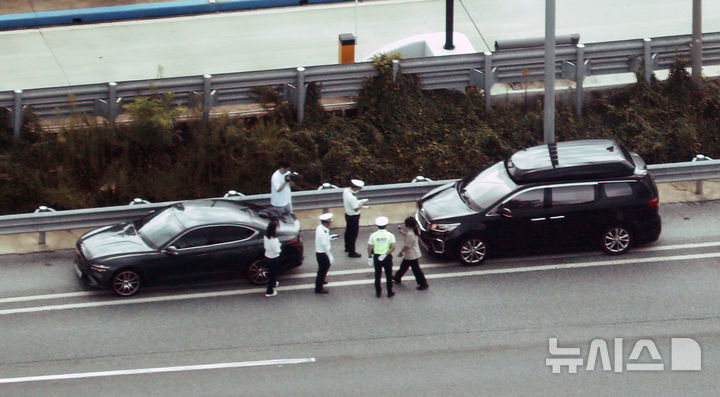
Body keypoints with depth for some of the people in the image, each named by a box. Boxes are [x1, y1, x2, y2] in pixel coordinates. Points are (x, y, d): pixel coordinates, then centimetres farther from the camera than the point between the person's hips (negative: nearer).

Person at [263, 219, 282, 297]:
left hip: (267, 256, 8)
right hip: (274, 258, -8)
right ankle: (269, 292, 15)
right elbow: (277, 251, -27)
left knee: (273, 272, 31)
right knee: (273, 273, 8)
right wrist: (279, 249, -5)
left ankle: (273, 283, 55)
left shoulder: (266, 236, -8)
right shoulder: (274, 239, -32)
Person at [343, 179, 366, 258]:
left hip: (347, 214, 9)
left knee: (348, 231, 26)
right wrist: (361, 203, -10)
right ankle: (351, 252, 17)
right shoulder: (352, 197, -33)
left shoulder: (345, 191, -7)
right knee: (353, 234, 6)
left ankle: (347, 247, 45)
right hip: (354, 217, -9)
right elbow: (356, 209, -26)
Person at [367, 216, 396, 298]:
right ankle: (390, 292, 21)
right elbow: (393, 247, -19)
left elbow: (369, 248, -7)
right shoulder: (390, 235, -9)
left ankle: (378, 292, 23)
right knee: (389, 275, 13)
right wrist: (386, 254, -15)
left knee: (377, 275, 15)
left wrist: (370, 256, 6)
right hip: (387, 257, -1)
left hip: (376, 257, 1)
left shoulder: (373, 235, -7)